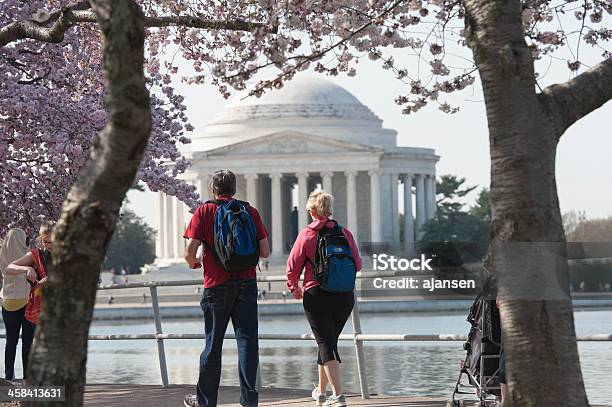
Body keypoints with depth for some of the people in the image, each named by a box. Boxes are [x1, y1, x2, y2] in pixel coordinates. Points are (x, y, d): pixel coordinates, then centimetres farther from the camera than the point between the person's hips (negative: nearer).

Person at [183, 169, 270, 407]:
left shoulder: (204, 211, -1)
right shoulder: (250, 211, 5)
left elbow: (190, 251, -9)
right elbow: (265, 252, 1)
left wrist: (193, 262, 14)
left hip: (217, 284, -1)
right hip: (247, 284, 1)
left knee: (213, 343, 7)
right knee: (247, 340, 1)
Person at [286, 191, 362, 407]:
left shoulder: (307, 235, -6)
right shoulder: (345, 233, 2)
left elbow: (293, 266, -3)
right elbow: (357, 264, 7)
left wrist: (294, 287, 17)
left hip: (317, 295, -4)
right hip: (345, 296, 4)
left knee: (326, 343, -4)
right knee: (329, 341, 19)